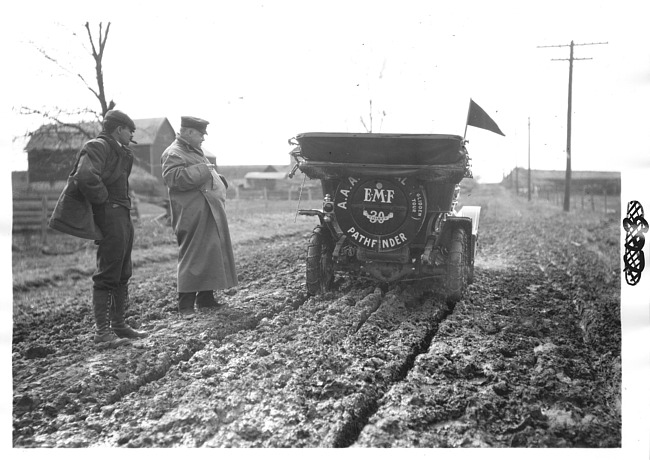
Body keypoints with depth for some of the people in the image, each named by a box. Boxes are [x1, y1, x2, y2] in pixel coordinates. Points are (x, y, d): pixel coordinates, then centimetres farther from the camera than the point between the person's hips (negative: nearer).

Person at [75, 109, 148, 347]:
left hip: (123, 215, 10)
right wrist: (102, 199, -17)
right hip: (110, 215, -10)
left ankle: (118, 324, 23)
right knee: (107, 274, -8)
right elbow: (85, 176, -27)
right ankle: (102, 331, -3)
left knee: (122, 274, 14)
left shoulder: (120, 152, 21)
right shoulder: (98, 147, -10)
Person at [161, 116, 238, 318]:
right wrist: (202, 169, -20)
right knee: (192, 257, -8)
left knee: (212, 254, 11)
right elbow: (176, 178, -26)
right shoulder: (173, 154, -9)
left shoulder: (195, 151, 22)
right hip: (193, 216, -10)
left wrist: (219, 180, 14)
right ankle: (186, 304, -3)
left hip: (210, 213, 10)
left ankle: (206, 297, 21)